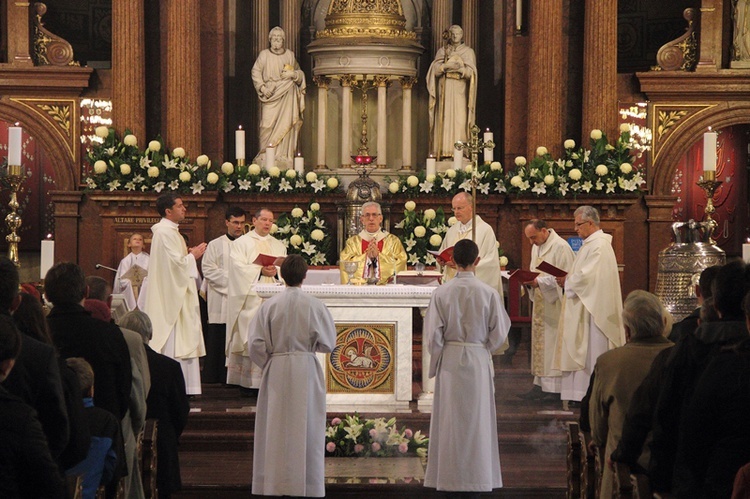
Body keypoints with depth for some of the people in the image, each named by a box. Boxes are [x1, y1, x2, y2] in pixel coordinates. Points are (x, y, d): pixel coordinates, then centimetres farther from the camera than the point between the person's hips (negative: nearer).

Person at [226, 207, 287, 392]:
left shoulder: (279, 246, 19)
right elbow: (239, 268, -6)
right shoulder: (241, 243, 7)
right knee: (248, 337, -8)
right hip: (250, 299, -3)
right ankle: (246, 382, -6)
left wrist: (276, 272, -11)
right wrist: (260, 271, -16)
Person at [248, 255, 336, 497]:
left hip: (276, 371, 1)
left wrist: (269, 363, 10)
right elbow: (328, 343, -2)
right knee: (305, 429, 5)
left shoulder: (269, 305, -4)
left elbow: (256, 343, -6)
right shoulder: (314, 305, -7)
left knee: (276, 428, 7)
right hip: (306, 370, -1)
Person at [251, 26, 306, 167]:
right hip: (270, 94, -1)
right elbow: (256, 72, 4)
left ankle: (284, 157, -4)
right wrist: (262, 87, -10)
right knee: (269, 123, -9)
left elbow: (300, 73, 18)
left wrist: (293, 74, -5)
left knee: (285, 124, -5)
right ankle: (265, 158, -6)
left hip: (287, 95, 1)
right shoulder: (264, 54, 7)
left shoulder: (290, 55, 12)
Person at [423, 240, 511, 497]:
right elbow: (499, 333, -4)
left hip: (450, 360, 0)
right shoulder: (489, 293, -9)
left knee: (450, 420, 9)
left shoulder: (441, 293, -9)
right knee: (477, 420, 9)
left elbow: (433, 335, -7)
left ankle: (449, 478, 12)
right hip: (478, 361, 0)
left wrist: (437, 359, 9)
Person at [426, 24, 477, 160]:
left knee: (459, 120, -10)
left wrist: (461, 69, -20)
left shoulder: (468, 52, 11)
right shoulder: (442, 51, 15)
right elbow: (434, 69, 2)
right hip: (444, 91, 1)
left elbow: (471, 72, 0)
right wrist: (447, 66, -15)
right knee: (444, 120, -7)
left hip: (460, 92, -1)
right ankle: (444, 151, -9)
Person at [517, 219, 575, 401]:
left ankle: (556, 388, -6)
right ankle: (540, 385, 12)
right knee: (539, 343, 8)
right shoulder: (536, 247, 15)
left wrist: (540, 282, -22)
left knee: (553, 344, -8)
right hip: (540, 303, 9)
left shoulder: (560, 247, -14)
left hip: (554, 304, -9)